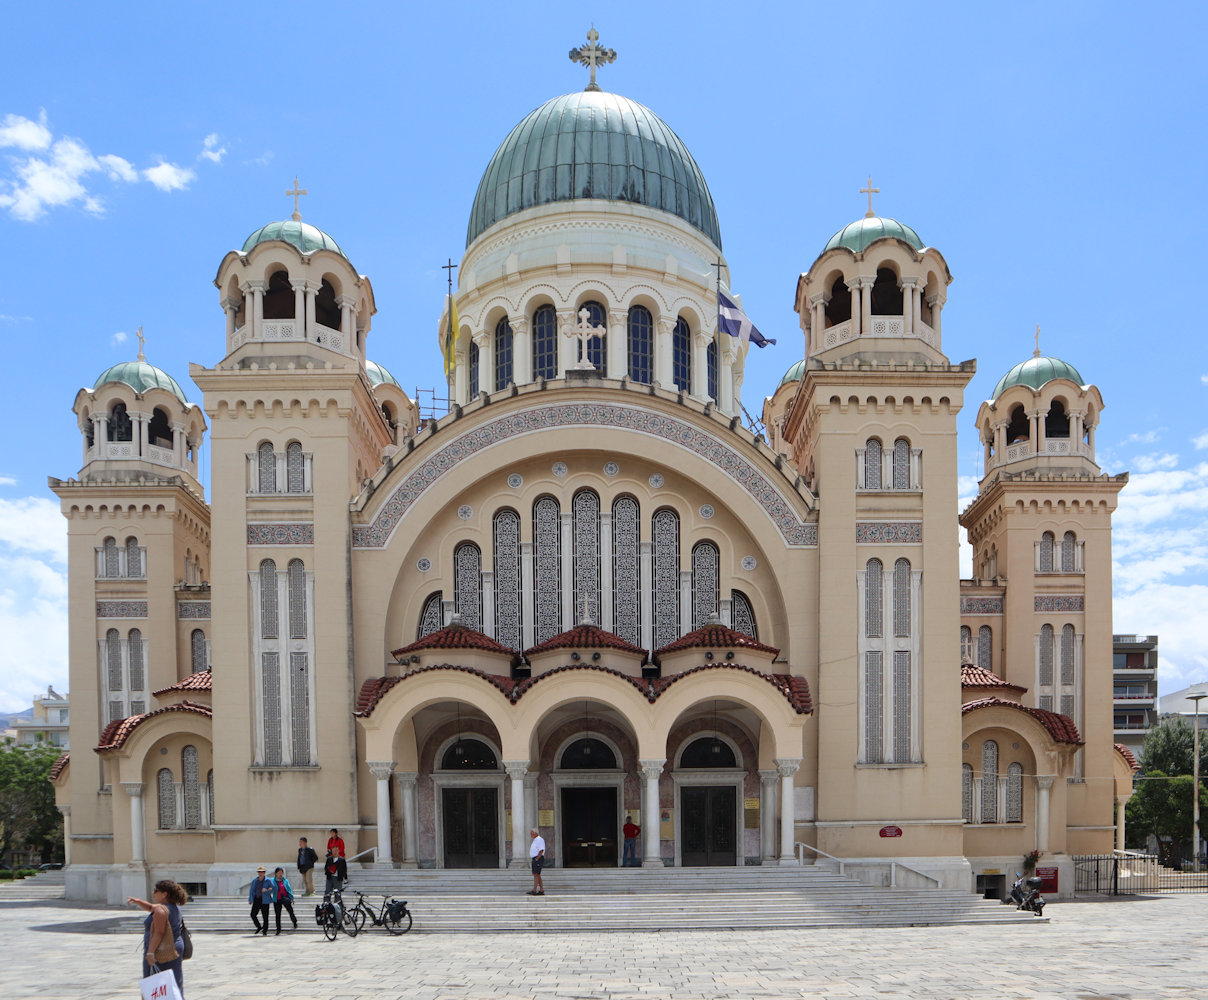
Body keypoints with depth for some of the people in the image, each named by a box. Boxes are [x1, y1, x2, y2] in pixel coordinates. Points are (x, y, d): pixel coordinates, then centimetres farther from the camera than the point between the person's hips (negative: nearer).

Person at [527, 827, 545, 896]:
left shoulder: (539, 839, -12)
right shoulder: (535, 840, 20)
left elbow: (541, 850, -20)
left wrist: (536, 859, -18)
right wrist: (532, 859, 18)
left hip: (538, 859, -10)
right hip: (535, 859, 10)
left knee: (536, 875, -12)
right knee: (537, 875, 9)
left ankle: (534, 890, -14)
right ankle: (541, 890, 11)